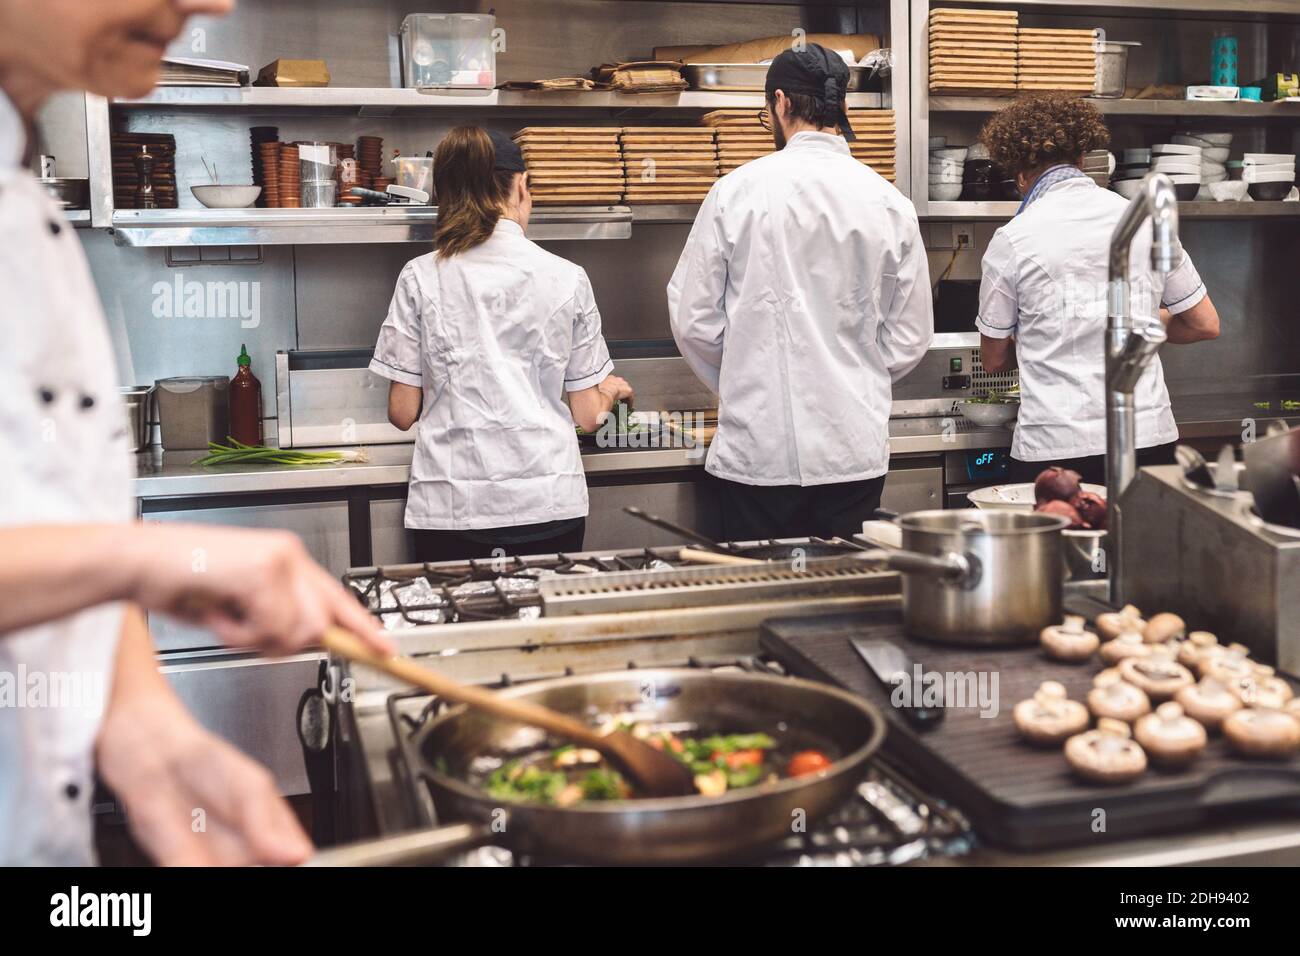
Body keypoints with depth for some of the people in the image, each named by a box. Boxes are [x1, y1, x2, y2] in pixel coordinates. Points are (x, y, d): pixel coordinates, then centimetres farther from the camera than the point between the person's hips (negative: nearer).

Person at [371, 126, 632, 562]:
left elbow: (402, 412, 1)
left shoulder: (420, 278, -1)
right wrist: (610, 391, 26)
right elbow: (587, 415, 4)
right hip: (549, 500, 0)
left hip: (450, 508, 0)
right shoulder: (566, 278, 0)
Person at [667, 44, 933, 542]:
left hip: (759, 449, -2)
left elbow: (693, 319, -2)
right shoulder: (890, 204, 0)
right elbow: (911, 336, 6)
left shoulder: (737, 192, -6)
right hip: (855, 448, 2)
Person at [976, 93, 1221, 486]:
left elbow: (994, 358, 6)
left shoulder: (1012, 240, -4)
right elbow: (1205, 324, 13)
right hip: (1151, 438, 4)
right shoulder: (1145, 221, 5)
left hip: (1055, 446, -3)